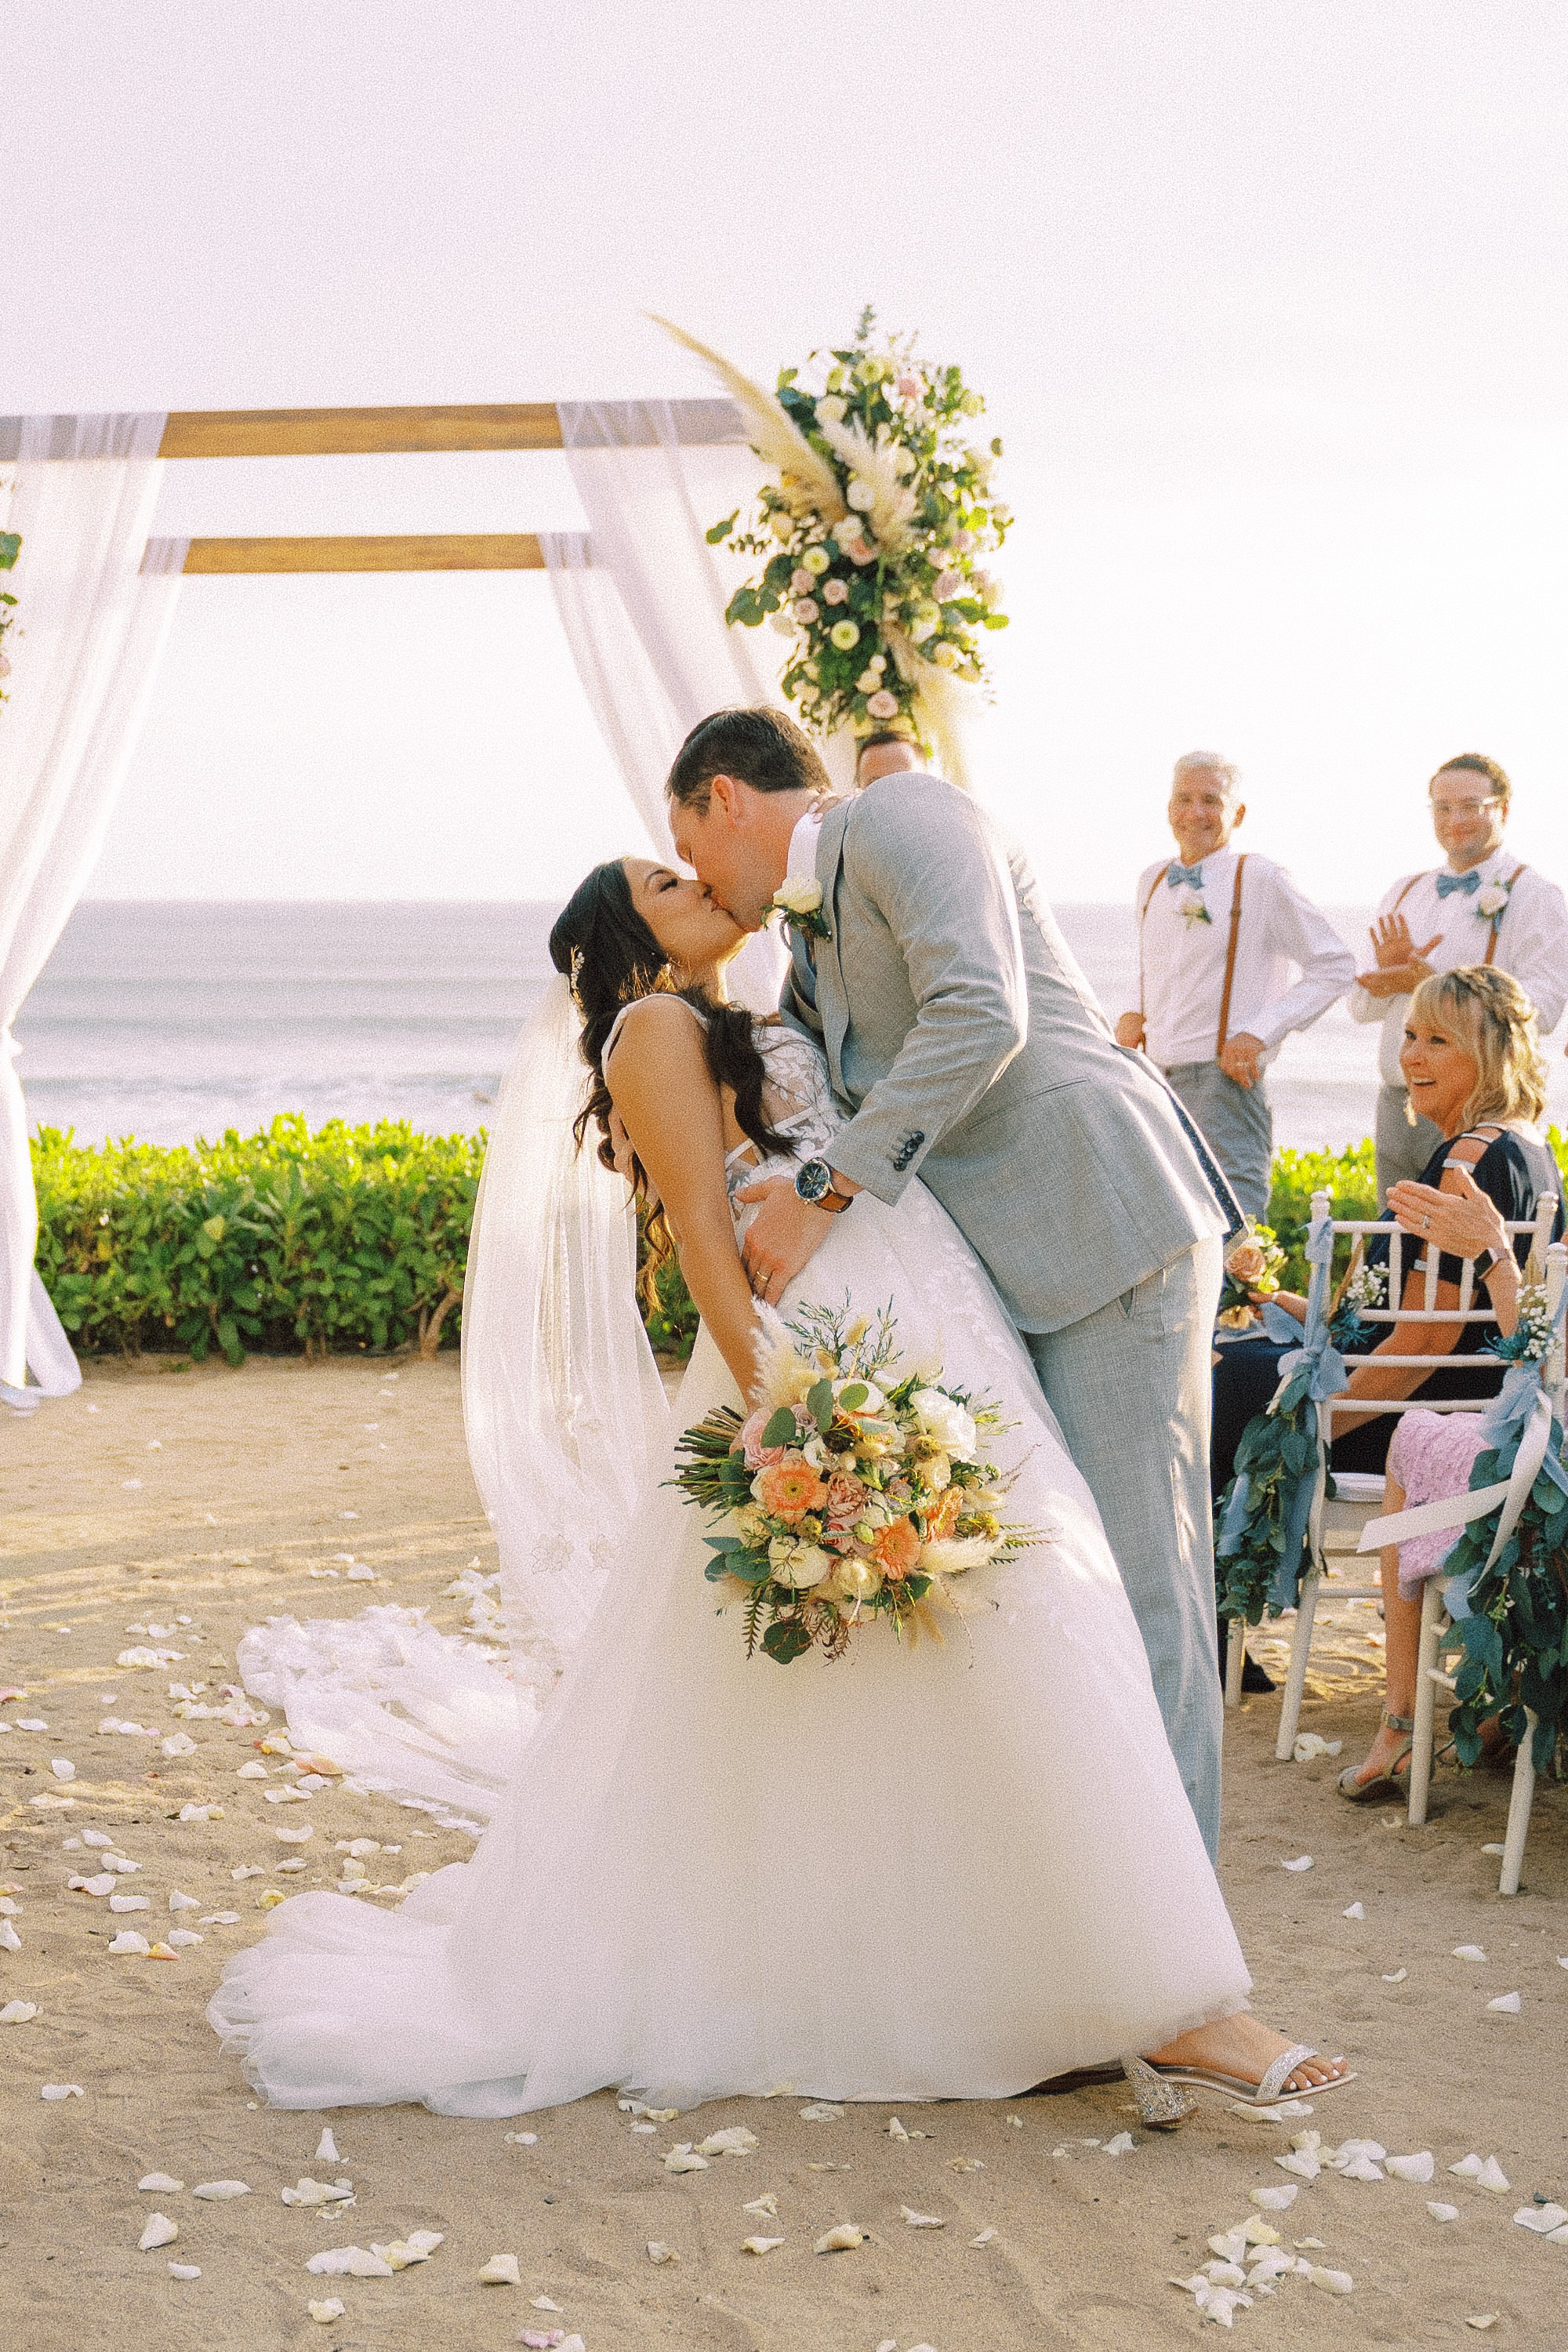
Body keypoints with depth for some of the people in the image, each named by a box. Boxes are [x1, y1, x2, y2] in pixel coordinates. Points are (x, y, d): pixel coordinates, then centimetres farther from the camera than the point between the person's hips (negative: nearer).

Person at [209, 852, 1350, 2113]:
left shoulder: (739, 1038, 28)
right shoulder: (656, 1027, -1)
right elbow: (703, 1233, -12)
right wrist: (782, 1418, -19)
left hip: (920, 1333, 9)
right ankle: (1155, 1998, -8)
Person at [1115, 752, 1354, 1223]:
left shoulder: (1261, 879, -5)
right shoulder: (1152, 880, 13)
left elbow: (1335, 966, -3)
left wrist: (1260, 1033, -11)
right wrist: (1134, 1016, 10)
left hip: (1223, 1075, -6)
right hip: (1153, 1076, 6)